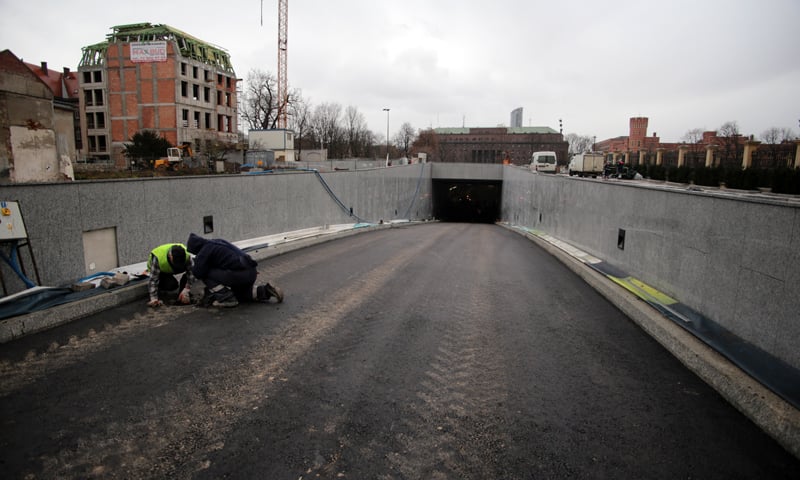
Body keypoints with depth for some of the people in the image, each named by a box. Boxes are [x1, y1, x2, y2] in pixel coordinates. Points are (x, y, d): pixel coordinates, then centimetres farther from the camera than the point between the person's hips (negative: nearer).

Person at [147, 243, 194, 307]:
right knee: (172, 284, -32)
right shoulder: (157, 257, -41)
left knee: (192, 270, -28)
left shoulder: (187, 255, -35)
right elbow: (153, 279, -38)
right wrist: (154, 299, -41)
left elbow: (191, 273, -30)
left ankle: (182, 295, -10)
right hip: (161, 271, -2)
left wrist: (186, 290, -39)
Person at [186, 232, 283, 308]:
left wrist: (193, 266, 17)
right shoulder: (217, 242, 23)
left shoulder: (205, 250, -4)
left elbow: (198, 272, -4)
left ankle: (227, 298, -3)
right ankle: (264, 291, 14)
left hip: (240, 273, -9)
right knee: (239, 293, 33)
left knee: (206, 274, 2)